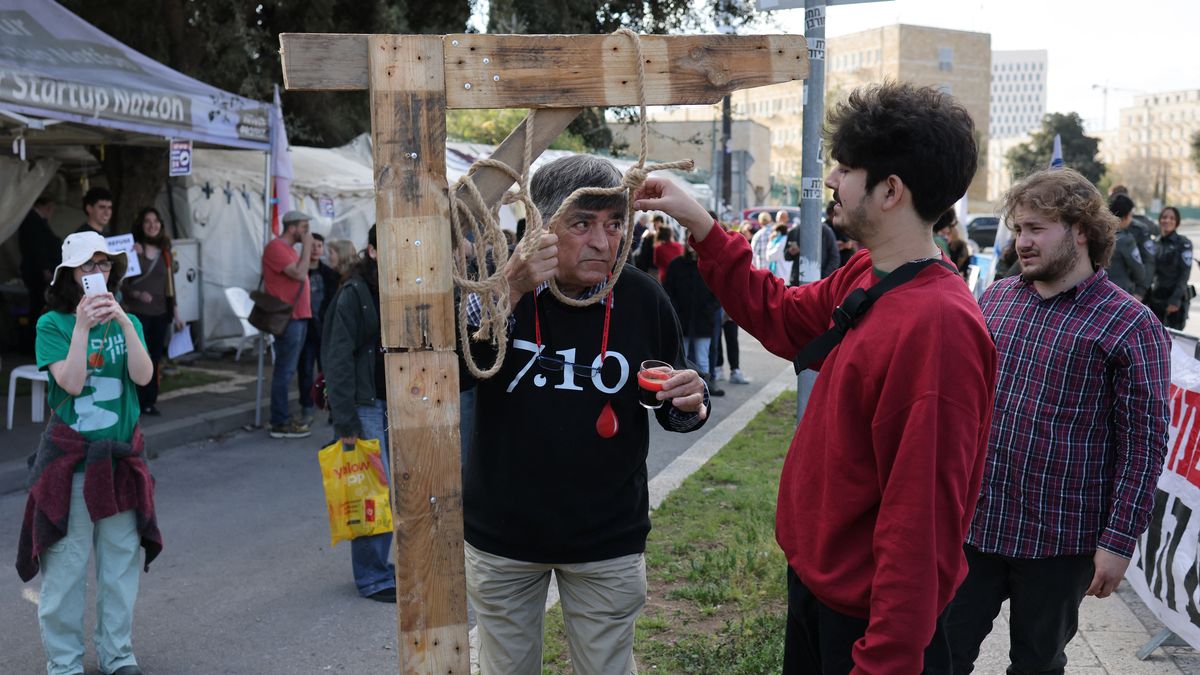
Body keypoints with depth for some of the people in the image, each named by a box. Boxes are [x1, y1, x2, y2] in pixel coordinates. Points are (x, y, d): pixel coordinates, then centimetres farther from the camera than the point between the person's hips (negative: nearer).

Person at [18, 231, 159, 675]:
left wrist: (124, 323, -18)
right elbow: (71, 383, -17)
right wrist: (83, 326, -21)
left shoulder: (127, 321, 5)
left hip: (121, 455, 4)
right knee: (65, 563, 3)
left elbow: (143, 377, -10)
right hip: (70, 457, -3)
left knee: (121, 558, 11)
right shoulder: (52, 323, -5)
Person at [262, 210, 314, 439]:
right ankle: (280, 424, -4)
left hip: (298, 317, 10)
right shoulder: (276, 247, -12)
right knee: (285, 371, -8)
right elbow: (300, 274, -20)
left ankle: (281, 418, 20)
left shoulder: (288, 248, 20)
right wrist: (306, 246, -13)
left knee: (287, 370, 14)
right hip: (287, 318, -10)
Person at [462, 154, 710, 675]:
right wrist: (509, 293, -35)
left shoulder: (643, 299, -8)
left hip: (607, 538, 0)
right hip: (503, 533, 0)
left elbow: (669, 409, 5)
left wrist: (691, 405, -19)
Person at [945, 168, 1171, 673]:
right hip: (970, 523, 4)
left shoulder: (1129, 325, -9)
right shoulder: (993, 299, 6)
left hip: (1059, 540, -4)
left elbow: (1144, 442, -10)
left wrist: (1119, 541, -13)